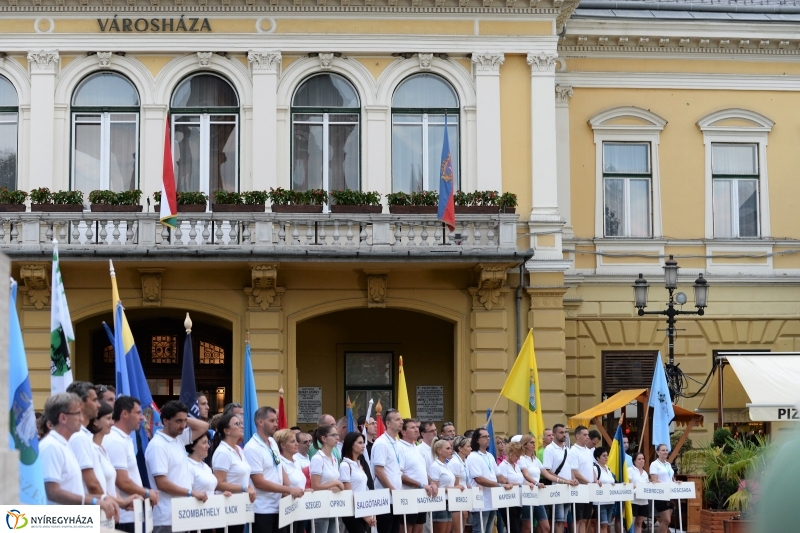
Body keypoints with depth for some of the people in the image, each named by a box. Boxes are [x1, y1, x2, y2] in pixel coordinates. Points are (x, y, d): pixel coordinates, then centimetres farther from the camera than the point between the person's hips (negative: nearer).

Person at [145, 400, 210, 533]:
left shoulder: (179, 439, 11)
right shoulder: (157, 446, -14)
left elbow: (203, 426, 22)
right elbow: (162, 483, -19)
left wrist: (185, 419, 7)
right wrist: (192, 493, -15)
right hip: (167, 519, -9)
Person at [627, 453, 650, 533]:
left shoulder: (645, 473, 20)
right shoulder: (630, 470, -1)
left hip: (644, 502, 7)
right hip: (633, 501, -7)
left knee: (639, 523, 8)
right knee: (631, 522, -8)